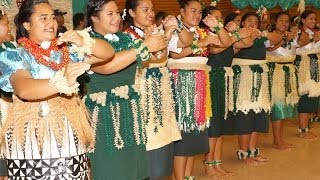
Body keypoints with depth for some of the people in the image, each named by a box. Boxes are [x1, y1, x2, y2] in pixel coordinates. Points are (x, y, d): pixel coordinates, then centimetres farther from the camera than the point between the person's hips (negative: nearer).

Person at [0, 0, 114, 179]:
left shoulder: (68, 51, 12)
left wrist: (85, 42, -12)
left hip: (70, 137, 4)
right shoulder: (15, 56, -2)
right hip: (32, 141, -3)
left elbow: (108, 53, 7)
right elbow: (24, 89, -21)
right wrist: (63, 81, -36)